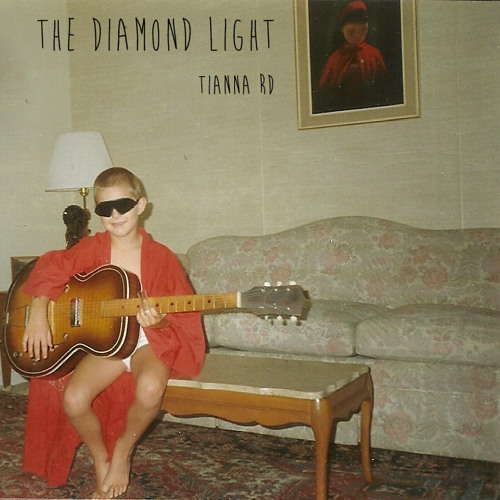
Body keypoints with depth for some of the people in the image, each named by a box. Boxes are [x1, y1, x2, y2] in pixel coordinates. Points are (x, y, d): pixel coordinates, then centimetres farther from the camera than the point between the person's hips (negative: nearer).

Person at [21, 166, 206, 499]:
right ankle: (102, 461, 10)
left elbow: (179, 314, -5)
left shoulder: (160, 256, -8)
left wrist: (159, 321, -27)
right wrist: (38, 316, -11)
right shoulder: (92, 249, -1)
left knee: (150, 388, -34)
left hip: (149, 338, -2)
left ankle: (124, 449, 1)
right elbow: (50, 269, 1)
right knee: (74, 399, -22)